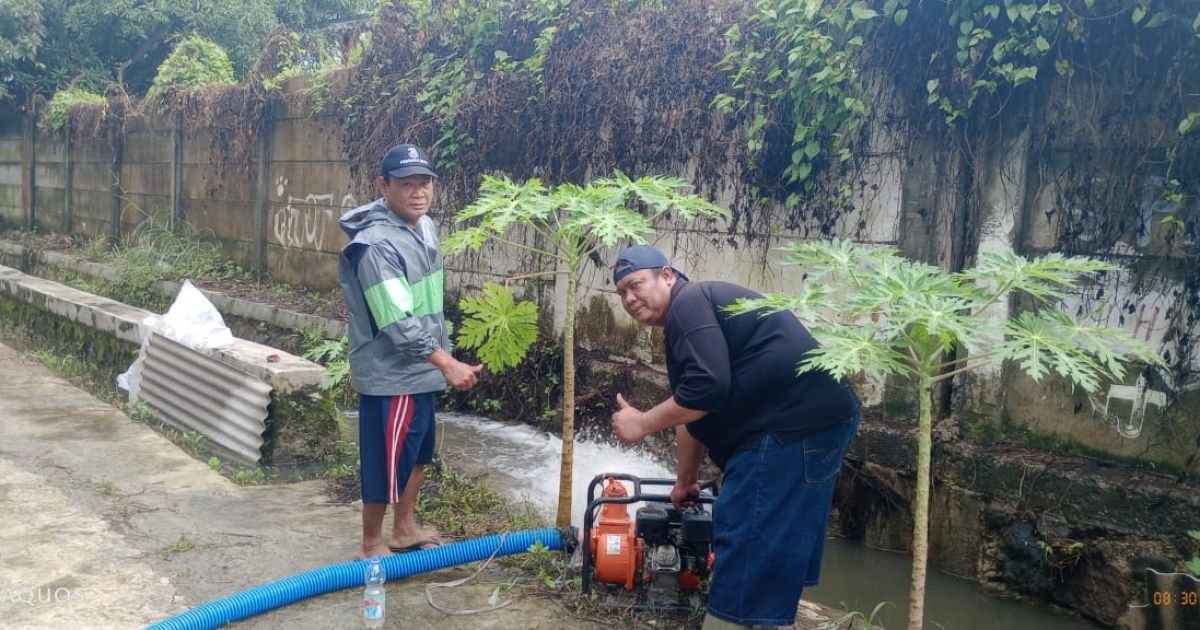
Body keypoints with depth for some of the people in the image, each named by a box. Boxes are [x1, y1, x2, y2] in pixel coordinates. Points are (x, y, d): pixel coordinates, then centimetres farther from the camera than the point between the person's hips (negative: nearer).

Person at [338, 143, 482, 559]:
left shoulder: (425, 227, 6)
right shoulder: (376, 245, -24)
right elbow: (399, 321, -28)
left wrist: (441, 360, 20)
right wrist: (448, 364, -27)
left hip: (419, 369, 10)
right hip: (390, 374, -10)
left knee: (417, 452, 21)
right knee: (386, 461, 4)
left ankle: (405, 530, 38)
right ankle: (371, 545, 22)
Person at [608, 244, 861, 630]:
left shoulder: (689, 302, -8)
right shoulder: (691, 316, 24)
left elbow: (706, 389, -22)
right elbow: (694, 412, 31)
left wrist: (642, 424, -10)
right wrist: (686, 480, 37)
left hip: (797, 422, -11)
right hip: (814, 420, 11)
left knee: (745, 540, -5)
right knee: (777, 545, 19)